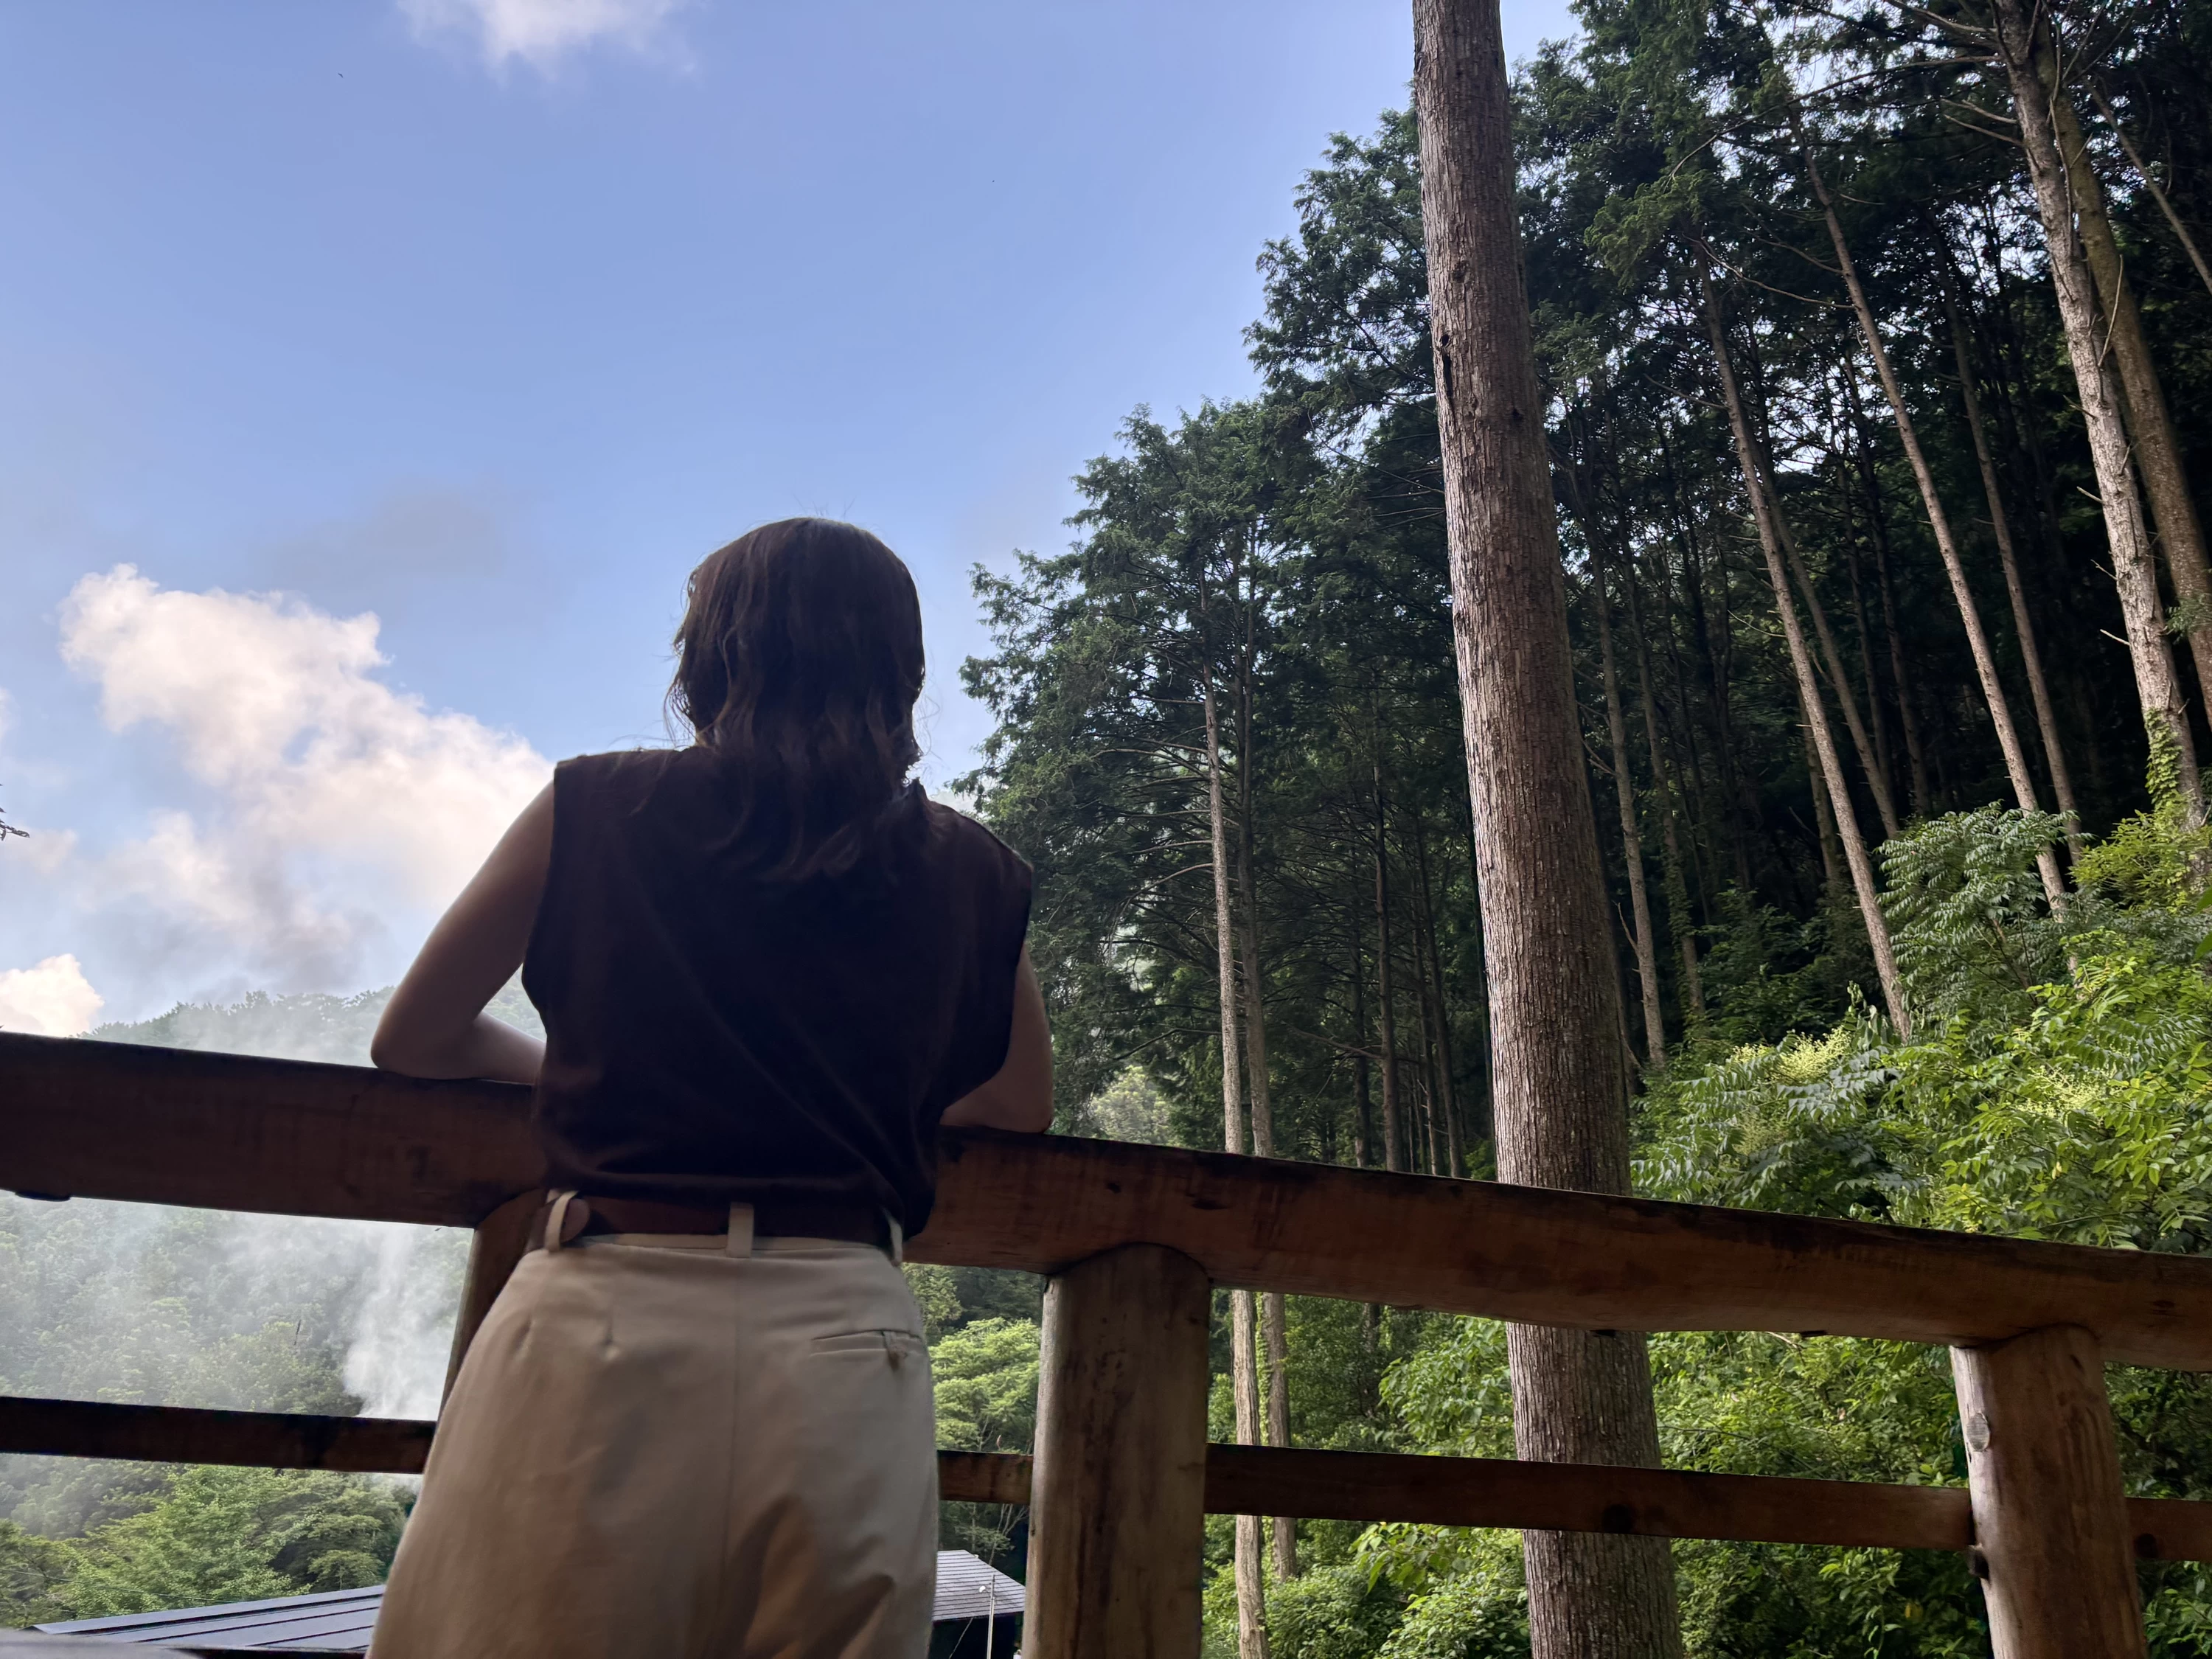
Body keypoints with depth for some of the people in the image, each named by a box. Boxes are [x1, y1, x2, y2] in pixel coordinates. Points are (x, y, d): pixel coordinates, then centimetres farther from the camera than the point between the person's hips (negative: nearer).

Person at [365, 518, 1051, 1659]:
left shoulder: (597, 808, 5)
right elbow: (1024, 1104, 24)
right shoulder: (967, 872, 9)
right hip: (844, 1344, 2)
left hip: (605, 1321, -1)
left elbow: (412, 1040, 17)